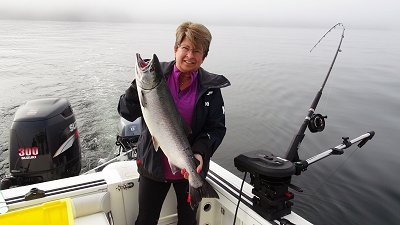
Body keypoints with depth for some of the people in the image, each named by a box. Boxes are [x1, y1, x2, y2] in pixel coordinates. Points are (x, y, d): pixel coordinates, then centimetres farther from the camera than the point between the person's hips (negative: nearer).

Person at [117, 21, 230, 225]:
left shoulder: (211, 87, -8)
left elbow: (217, 128, -6)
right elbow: (127, 113, -10)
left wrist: (201, 153, -23)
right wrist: (139, 84, -26)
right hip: (153, 166, 0)